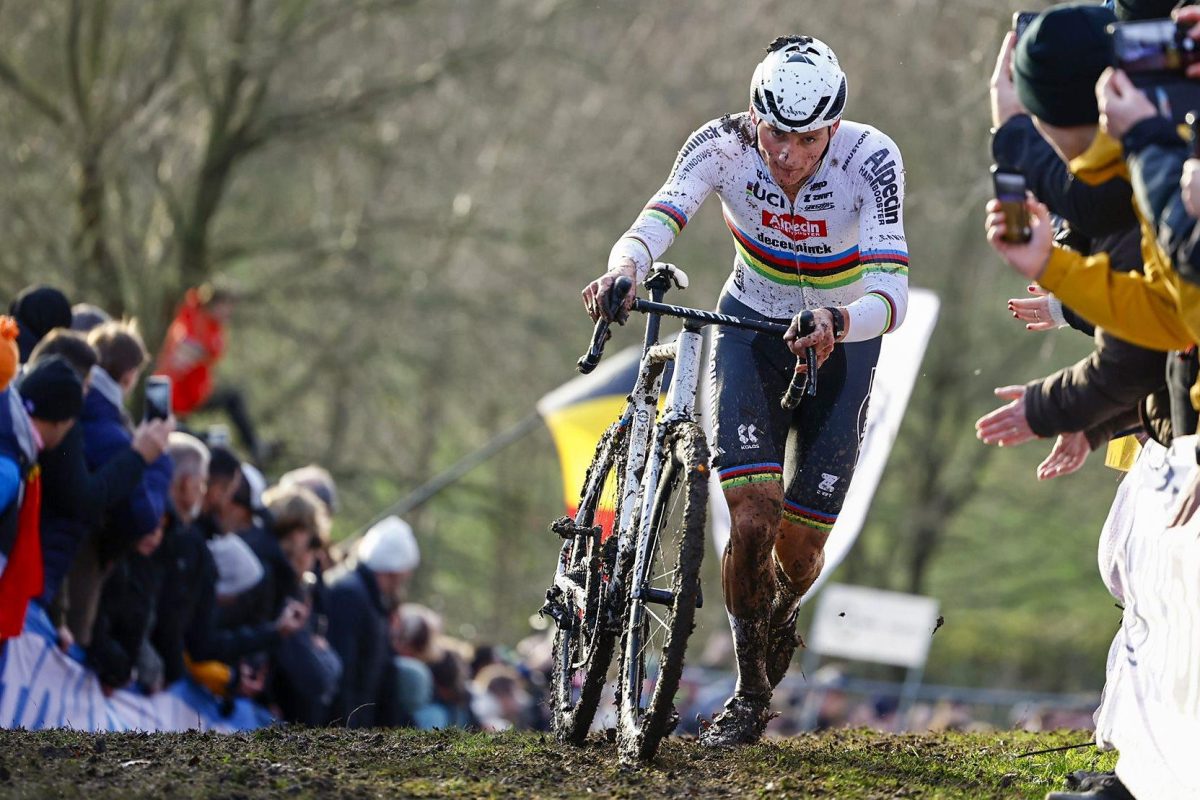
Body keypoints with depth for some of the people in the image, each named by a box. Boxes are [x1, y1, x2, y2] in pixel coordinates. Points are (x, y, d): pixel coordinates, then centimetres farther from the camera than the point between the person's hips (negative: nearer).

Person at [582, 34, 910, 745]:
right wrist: (623, 269, -57)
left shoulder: (870, 160, -27)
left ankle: (781, 619, 36)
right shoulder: (723, 145, -22)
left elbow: (891, 294, -35)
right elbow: (657, 220, -35)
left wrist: (835, 324, -56)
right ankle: (751, 692, 4)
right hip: (750, 324, 0)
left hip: (840, 340, 0)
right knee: (753, 521, -18)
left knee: (800, 546, -2)